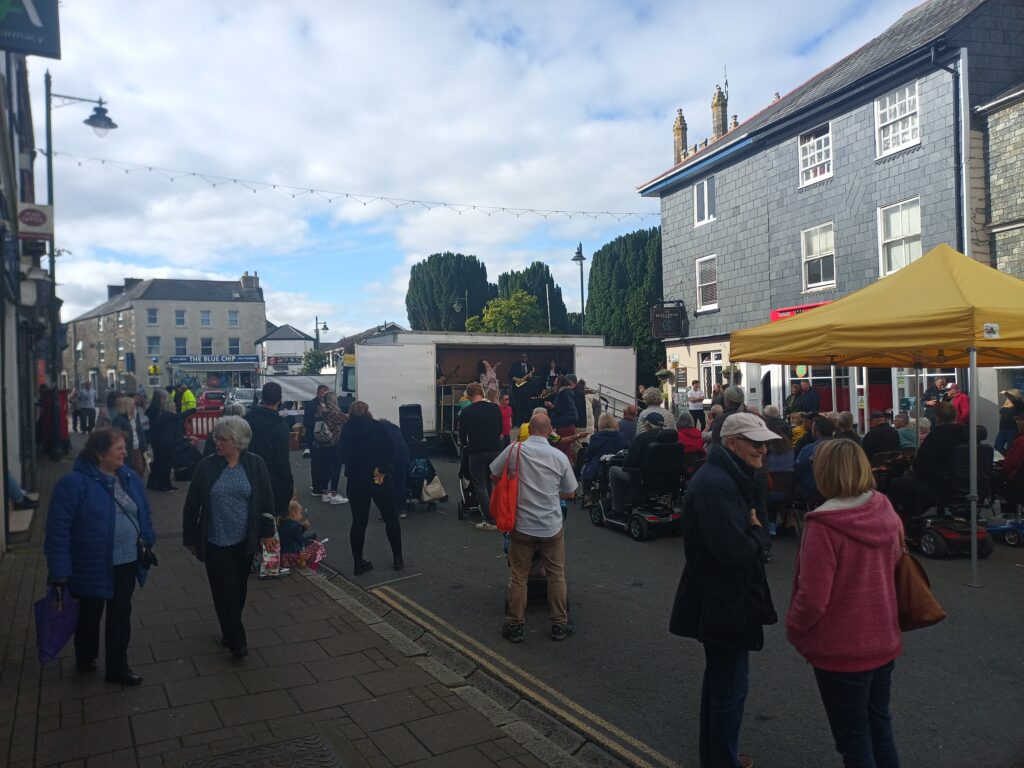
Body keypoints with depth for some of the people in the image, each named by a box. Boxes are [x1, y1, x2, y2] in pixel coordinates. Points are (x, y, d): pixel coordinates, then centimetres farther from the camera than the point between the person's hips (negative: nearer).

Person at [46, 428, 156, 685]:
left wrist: (147, 544, 8)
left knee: (120, 615, 14)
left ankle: (118, 667, 28)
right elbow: (58, 528, -19)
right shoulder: (75, 483, -19)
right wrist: (60, 570, -19)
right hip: (92, 565, -5)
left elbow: (144, 515, 11)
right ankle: (85, 660, 43)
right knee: (90, 614, 18)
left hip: (126, 563, 5)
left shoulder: (130, 477, 1)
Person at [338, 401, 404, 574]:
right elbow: (389, 450, -14)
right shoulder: (375, 426, -3)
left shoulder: (346, 431, 7)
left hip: (355, 481, 3)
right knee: (391, 517, 11)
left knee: (358, 521, 9)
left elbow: (343, 456, 9)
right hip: (378, 479, -2)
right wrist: (381, 471, -12)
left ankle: (358, 563, 11)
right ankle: (398, 559, 14)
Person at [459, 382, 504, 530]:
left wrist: (466, 445, 24)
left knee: (480, 486, 4)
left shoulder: (466, 412, -7)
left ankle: (490, 521, 0)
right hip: (495, 450, 4)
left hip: (477, 453, -4)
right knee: (490, 483, 19)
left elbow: (462, 436, 3)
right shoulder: (495, 408, 1)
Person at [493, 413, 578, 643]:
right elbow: (570, 493, 5)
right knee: (556, 576, 15)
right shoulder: (560, 457, -6)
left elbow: (494, 476, 4)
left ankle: (515, 626, 20)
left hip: (522, 525, 0)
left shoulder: (514, 450, -10)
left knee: (518, 577, 11)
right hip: (552, 526, 1)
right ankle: (559, 624, 24)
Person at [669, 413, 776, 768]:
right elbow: (735, 551, -31)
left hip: (725, 599, 11)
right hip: (723, 604, -11)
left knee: (721, 680, 24)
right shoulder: (715, 484, -26)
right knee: (730, 686, 2)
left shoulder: (729, 477, 10)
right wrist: (760, 532, -13)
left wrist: (754, 530, -2)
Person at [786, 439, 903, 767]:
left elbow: (813, 598, -22)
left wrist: (793, 628, -5)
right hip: (884, 642, 7)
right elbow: (894, 568, 11)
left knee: (854, 740, 10)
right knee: (880, 726, 24)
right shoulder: (887, 513, -5)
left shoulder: (824, 525, -25)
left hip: (842, 651, -6)